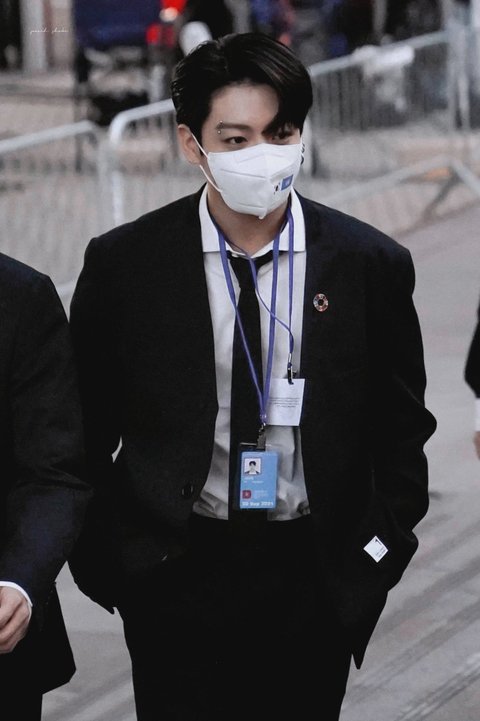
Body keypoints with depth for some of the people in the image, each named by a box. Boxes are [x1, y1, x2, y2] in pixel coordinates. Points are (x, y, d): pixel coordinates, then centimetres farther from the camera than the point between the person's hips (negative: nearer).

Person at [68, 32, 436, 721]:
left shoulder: (371, 263, -3)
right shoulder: (122, 264, -4)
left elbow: (401, 429, 7)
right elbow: (85, 431, 4)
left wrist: (376, 555, 1)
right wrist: (101, 562, 0)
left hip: (314, 582, 1)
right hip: (174, 578, -1)